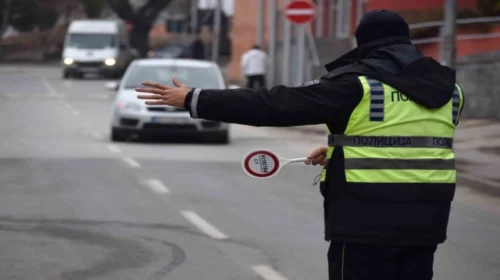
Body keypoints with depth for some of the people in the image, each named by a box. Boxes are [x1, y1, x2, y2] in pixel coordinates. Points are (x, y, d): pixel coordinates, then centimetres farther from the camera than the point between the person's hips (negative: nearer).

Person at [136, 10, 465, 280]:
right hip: (426, 220, 6)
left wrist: (193, 100, -5)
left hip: (367, 220, -5)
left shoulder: (356, 84, -9)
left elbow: (274, 104, -10)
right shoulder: (448, 88, 9)